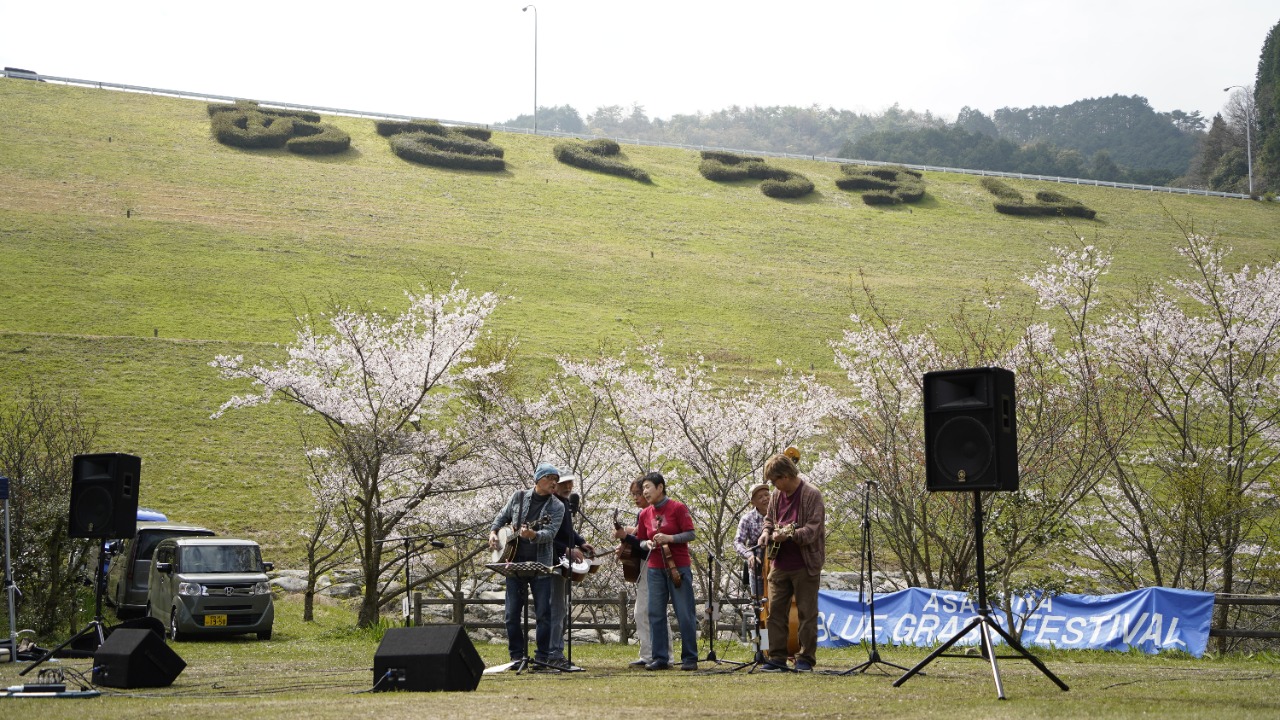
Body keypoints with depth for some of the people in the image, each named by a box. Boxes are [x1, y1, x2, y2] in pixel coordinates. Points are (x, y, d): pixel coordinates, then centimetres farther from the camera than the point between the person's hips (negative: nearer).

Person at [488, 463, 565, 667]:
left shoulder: (557, 507, 0)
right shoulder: (519, 497, 7)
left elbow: (550, 532, -14)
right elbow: (502, 517, 20)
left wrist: (533, 535, -33)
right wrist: (493, 533, 2)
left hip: (540, 565, -2)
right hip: (514, 561, 2)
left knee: (543, 614, -3)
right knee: (512, 614, 3)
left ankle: (542, 657, 4)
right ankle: (517, 656, 12)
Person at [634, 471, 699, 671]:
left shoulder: (678, 508, -4)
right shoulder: (645, 514, 10)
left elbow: (690, 534, -7)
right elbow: (641, 541, 16)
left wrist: (669, 538, -21)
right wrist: (647, 544, -6)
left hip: (679, 567, -5)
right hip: (655, 569, 5)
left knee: (685, 615, -3)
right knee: (655, 614, 1)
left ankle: (689, 658, 3)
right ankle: (660, 658, 6)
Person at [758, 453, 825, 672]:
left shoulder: (811, 495, -10)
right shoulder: (776, 497, 11)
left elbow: (813, 529, -17)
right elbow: (769, 521, 25)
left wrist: (790, 534, -31)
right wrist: (766, 535, 4)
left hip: (805, 565, -7)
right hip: (780, 564, 7)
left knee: (807, 613, 0)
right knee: (775, 610, 5)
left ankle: (805, 659, 6)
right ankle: (777, 658, 10)